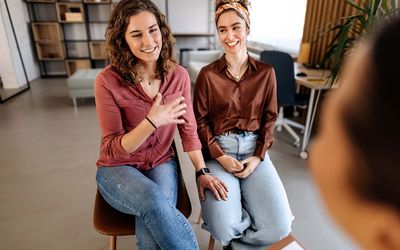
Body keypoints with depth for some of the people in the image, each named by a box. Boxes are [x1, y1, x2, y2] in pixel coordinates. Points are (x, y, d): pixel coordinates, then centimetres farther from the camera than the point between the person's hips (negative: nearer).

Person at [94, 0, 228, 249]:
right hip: (118, 168, -1)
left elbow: (189, 129, 1)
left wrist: (202, 172, -4)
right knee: (153, 200, -33)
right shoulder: (108, 81, -17)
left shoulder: (179, 75, -7)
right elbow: (113, 150, -16)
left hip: (162, 164, 2)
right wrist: (151, 122, -31)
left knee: (151, 228, -26)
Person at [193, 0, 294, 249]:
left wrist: (258, 157, -6)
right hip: (218, 150, -2)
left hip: (254, 148, 3)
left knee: (279, 227, -12)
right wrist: (221, 157, -13)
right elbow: (201, 121, 0)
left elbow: (269, 119, 7)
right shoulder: (207, 74, -2)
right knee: (224, 228, -20)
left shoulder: (266, 72, 4)